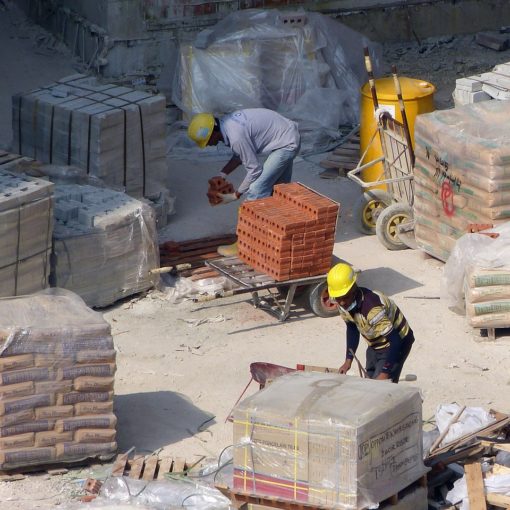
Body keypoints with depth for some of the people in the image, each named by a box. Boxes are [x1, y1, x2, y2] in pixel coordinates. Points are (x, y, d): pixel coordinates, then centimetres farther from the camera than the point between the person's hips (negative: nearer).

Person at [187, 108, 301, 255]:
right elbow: (240, 154, 15)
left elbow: (254, 170, -19)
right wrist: (222, 174, 7)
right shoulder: (227, 122, 0)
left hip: (286, 144, -10)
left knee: (255, 191, -9)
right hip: (290, 135, 10)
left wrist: (236, 195, -9)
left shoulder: (236, 136, -28)